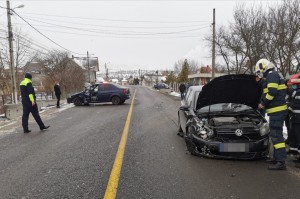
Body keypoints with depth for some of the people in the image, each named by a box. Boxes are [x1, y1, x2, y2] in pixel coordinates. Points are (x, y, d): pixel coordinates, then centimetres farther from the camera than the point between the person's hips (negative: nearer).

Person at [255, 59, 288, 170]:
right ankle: (277, 158, 26)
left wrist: (263, 103, -11)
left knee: (276, 135, -10)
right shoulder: (274, 75, 23)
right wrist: (264, 104, 16)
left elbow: (272, 92, -21)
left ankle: (281, 162, -7)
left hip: (277, 110, -11)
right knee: (275, 135, 16)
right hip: (277, 110, 11)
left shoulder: (272, 75, -10)